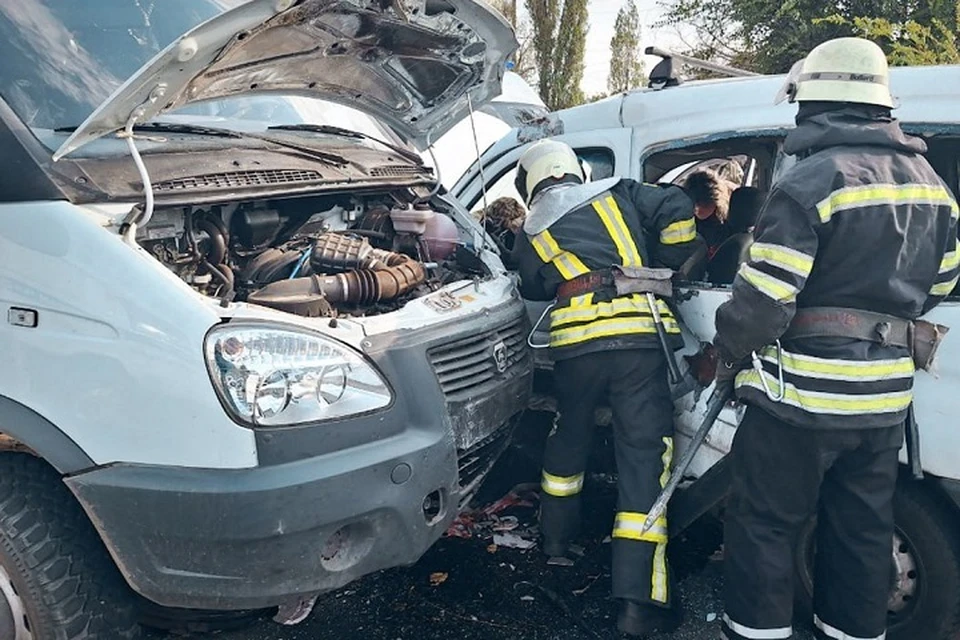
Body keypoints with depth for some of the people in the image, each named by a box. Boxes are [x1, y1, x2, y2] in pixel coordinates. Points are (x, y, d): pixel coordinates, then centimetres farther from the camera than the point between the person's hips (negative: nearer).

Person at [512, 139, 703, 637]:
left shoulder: (532, 233, 21)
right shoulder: (619, 195, 19)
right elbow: (677, 210, 7)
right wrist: (671, 267, 19)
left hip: (576, 341, 1)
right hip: (641, 334, -1)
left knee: (568, 436, 26)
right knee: (644, 456, 1)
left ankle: (556, 536, 44)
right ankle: (639, 600, -1)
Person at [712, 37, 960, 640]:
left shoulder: (811, 181, -17)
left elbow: (762, 301, -19)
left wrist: (730, 356, -2)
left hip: (805, 391, -8)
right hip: (886, 392, 8)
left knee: (763, 523, 5)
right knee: (861, 527, 18)